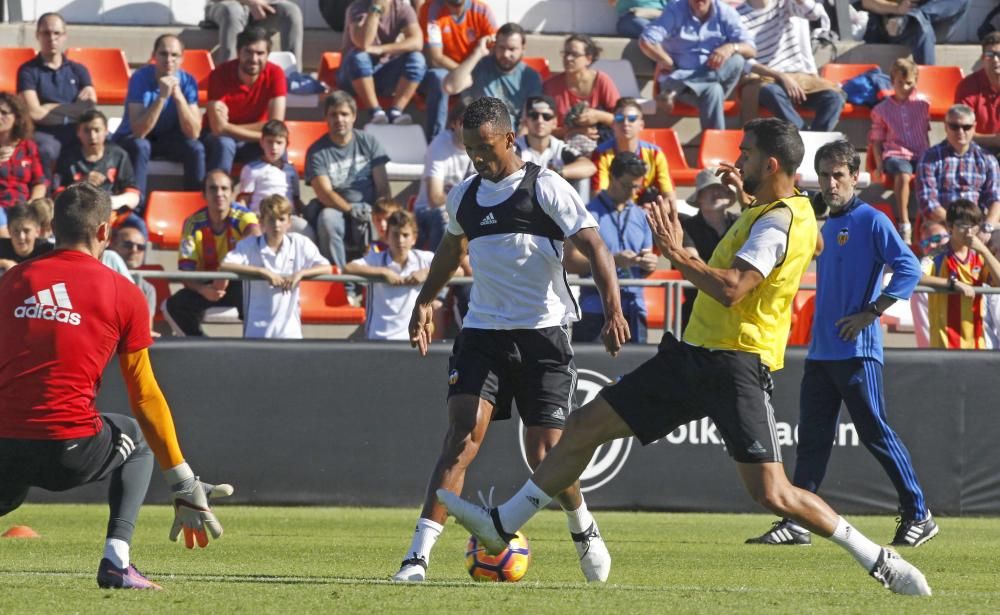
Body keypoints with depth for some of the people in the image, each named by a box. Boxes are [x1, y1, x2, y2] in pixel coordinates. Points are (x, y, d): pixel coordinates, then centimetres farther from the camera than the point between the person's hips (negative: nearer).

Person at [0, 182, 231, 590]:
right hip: (72, 449, -2)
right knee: (138, 439, 29)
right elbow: (145, 397, 5)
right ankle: (116, 560, 11)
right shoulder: (124, 295, 4)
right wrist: (183, 483, 11)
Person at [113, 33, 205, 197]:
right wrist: (162, 96, -39)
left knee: (196, 149, -24)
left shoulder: (187, 81, -13)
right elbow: (139, 131, -31)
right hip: (132, 139, -3)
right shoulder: (140, 78, -22)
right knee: (140, 147, -35)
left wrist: (178, 96, -33)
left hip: (168, 139, 3)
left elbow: (193, 133, -21)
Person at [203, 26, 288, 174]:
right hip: (219, 139, -1)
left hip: (252, 142, 1)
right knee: (224, 144, -36)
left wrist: (232, 129, -22)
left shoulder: (275, 74, -15)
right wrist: (262, 135, -28)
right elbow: (219, 128, -29)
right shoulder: (220, 75, -21)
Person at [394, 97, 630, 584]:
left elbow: (594, 247, -10)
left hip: (542, 334, -3)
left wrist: (613, 310, -22)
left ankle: (582, 528, 29)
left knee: (545, 454, -3)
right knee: (463, 437, -15)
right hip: (482, 333, 3)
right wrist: (425, 301, 30)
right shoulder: (464, 196, 10)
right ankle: (419, 555, -22)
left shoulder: (545, 188, -6)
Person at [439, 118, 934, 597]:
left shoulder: (780, 220, -17)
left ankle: (880, 563, -2)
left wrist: (677, 253, -24)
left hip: (735, 364, -10)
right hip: (694, 354, 10)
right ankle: (501, 526, 17)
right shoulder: (771, 209, 13)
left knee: (771, 494, -15)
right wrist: (744, 194, 35)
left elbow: (731, 288, -30)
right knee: (583, 427, 9)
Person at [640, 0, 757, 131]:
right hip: (679, 79, -3)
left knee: (737, 60, -29)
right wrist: (670, 64, -12)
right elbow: (646, 42, -12)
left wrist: (731, 47, -25)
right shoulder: (675, 11, -2)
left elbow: (751, 50, -4)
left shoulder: (725, 13, 4)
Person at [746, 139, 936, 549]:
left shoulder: (871, 221, -9)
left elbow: (909, 269, -16)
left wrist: (871, 312, -18)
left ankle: (918, 515, 5)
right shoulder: (826, 227, 15)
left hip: (857, 351, -8)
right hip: (821, 351, 8)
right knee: (812, 438, 5)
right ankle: (795, 524, 6)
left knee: (875, 432, -4)